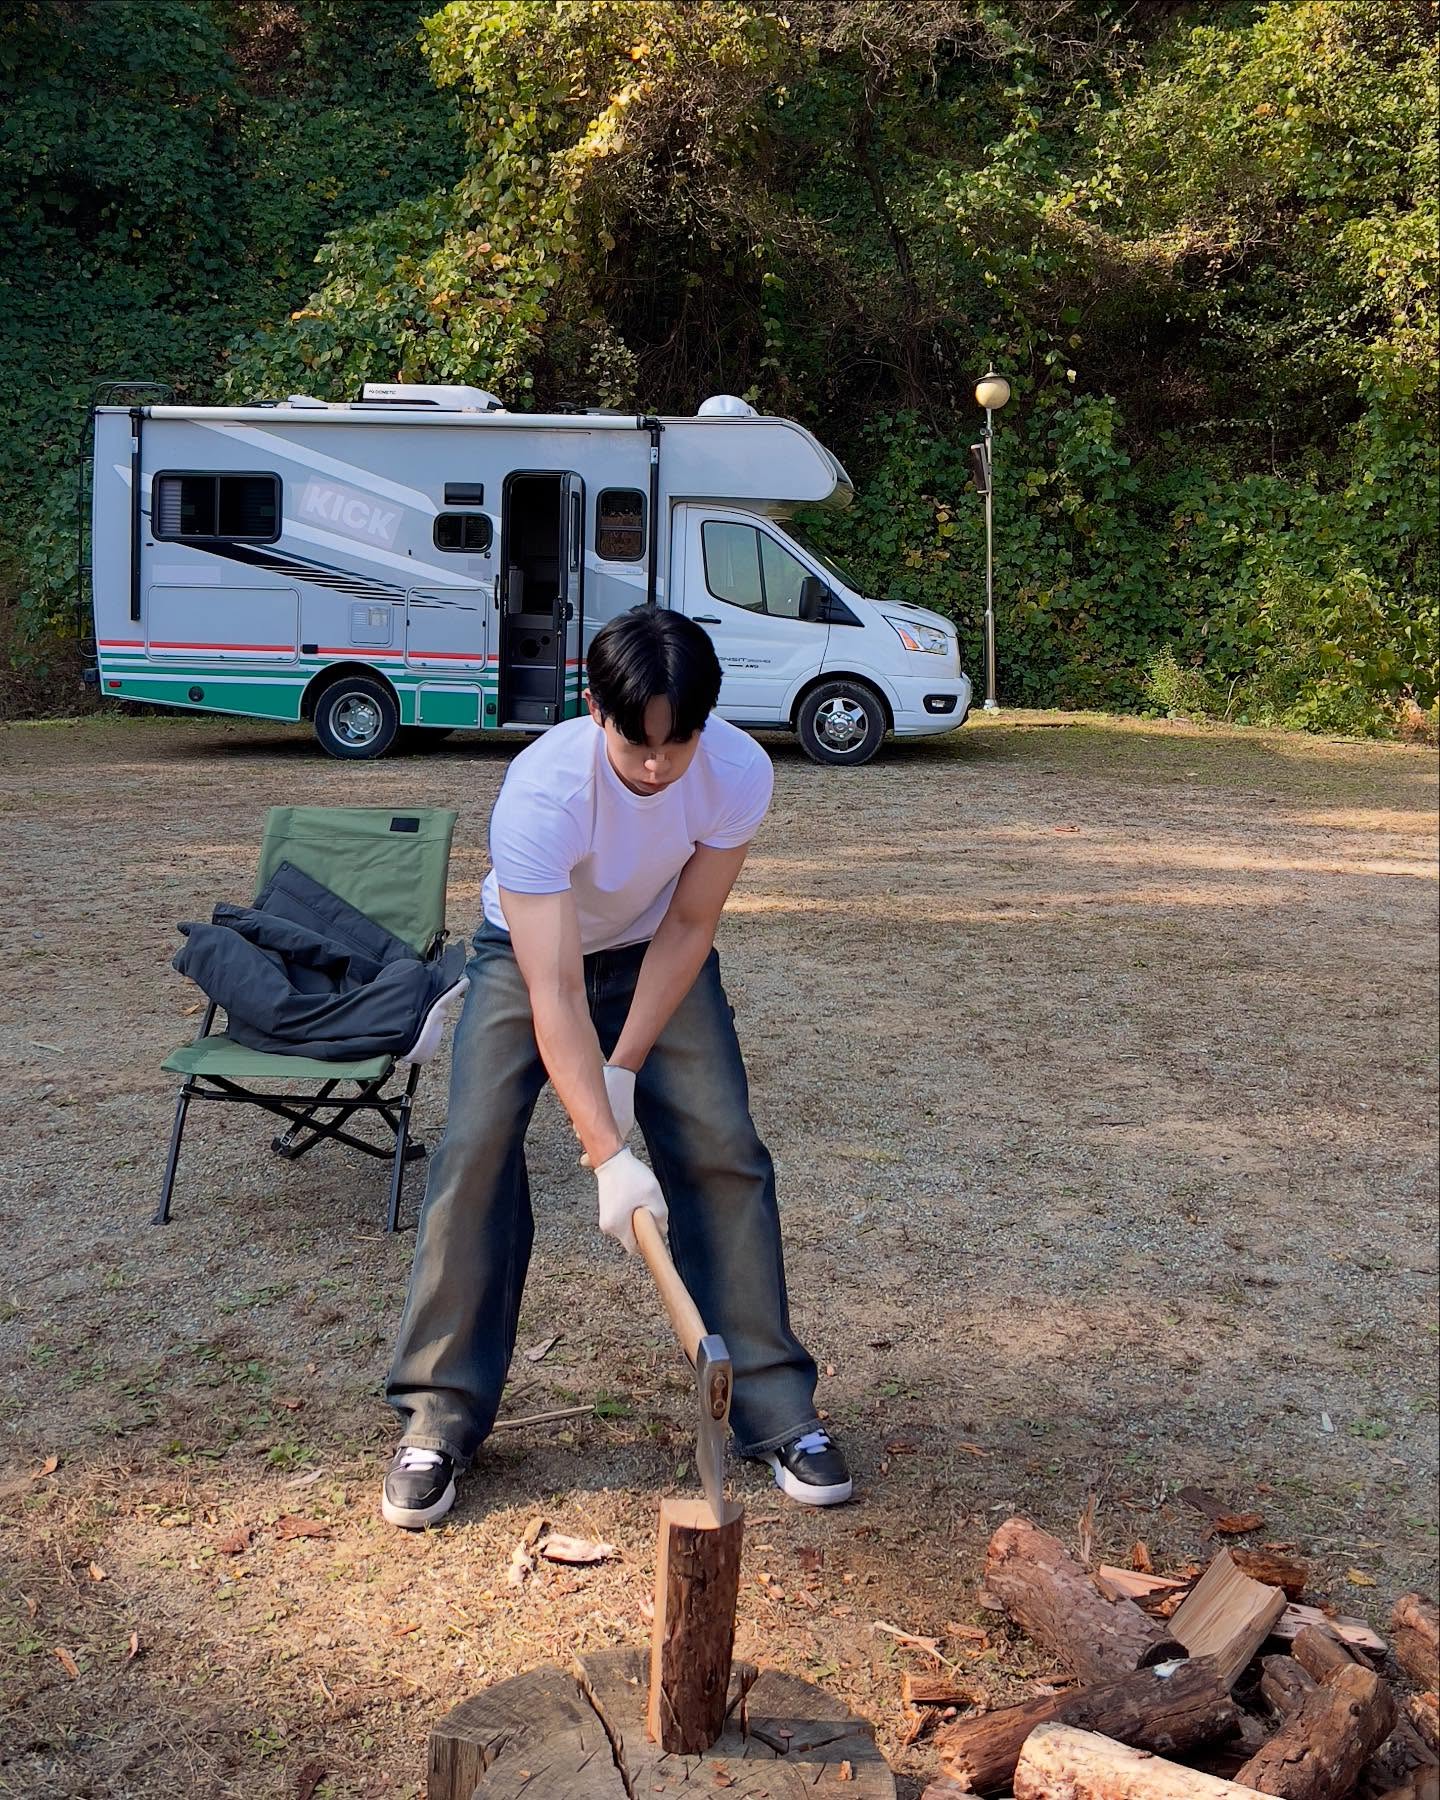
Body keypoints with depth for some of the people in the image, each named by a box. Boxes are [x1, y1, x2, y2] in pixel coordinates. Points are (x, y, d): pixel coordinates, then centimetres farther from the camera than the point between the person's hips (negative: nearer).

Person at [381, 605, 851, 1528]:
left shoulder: (740, 773, -29)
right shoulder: (542, 789, -38)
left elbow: (688, 926, -16)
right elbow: (553, 991, -39)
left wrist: (625, 1068, -18)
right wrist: (608, 1155, -44)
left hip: (657, 952, 2)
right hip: (529, 948, -2)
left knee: (722, 1148, -9)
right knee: (477, 1146, -16)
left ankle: (776, 1407, 4)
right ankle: (440, 1417, -1)